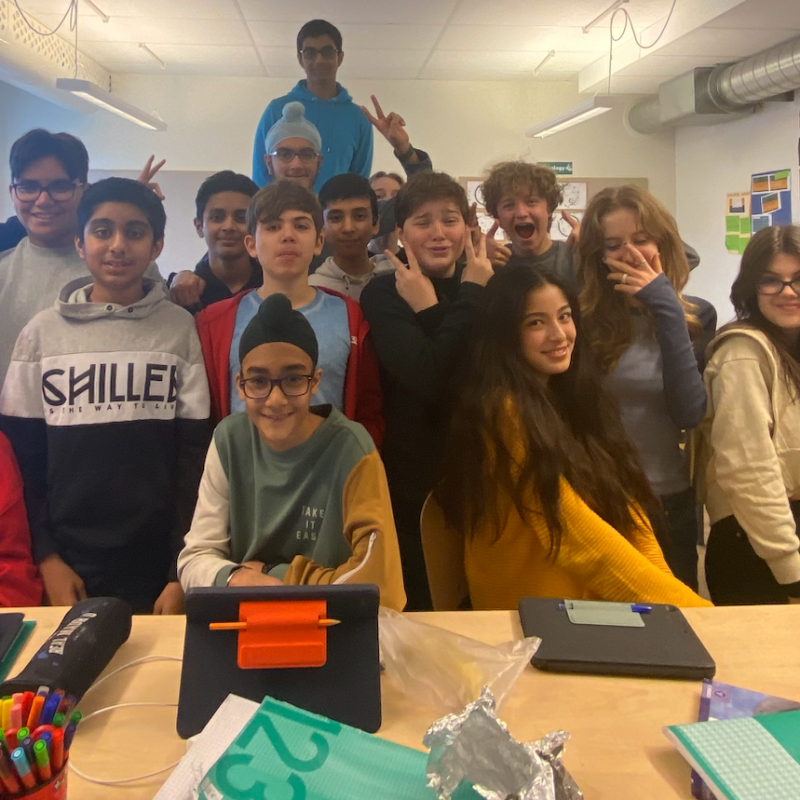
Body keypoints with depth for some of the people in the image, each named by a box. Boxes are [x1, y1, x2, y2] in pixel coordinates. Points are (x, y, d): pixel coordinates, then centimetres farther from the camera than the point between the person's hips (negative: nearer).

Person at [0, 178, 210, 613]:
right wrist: (45, 555, -2)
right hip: (69, 560, 1)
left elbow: (195, 453, -2)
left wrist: (183, 570, -4)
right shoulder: (43, 331, 2)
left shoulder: (179, 328, -2)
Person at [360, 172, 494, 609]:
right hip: (415, 481, -3)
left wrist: (431, 310, -12)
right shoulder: (383, 294, -4)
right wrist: (470, 300, -12)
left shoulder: (487, 289, 9)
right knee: (420, 606, 7)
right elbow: (427, 378, -21)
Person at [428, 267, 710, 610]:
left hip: (596, 598, 7)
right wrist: (678, 604, -15)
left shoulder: (571, 397, 10)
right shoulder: (505, 411, -15)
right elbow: (573, 534, -17)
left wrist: (667, 590, -9)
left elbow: (623, 503, 4)